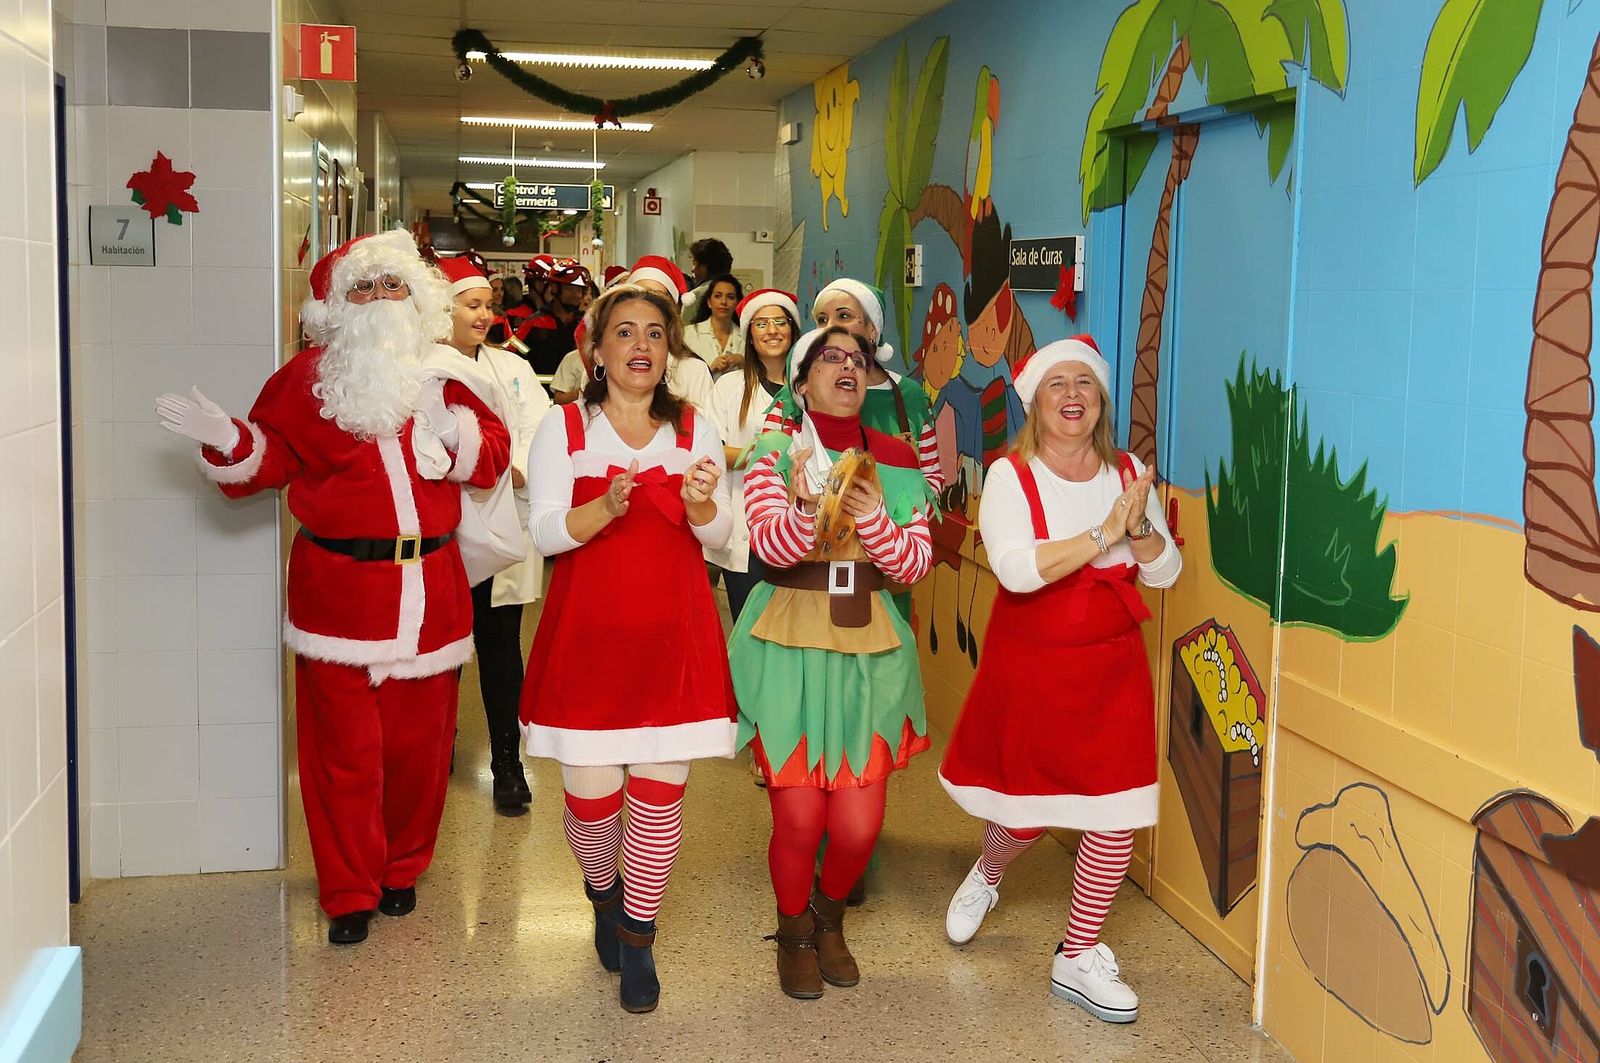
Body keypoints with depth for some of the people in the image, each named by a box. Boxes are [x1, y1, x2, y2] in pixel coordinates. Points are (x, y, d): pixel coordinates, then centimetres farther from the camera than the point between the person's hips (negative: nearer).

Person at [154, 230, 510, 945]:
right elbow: (269, 460, -1)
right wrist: (227, 440, -21)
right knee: (345, 745, 1)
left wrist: (457, 434, -12)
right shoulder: (308, 378, 3)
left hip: (429, 585, 3)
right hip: (340, 587, -2)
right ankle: (349, 892, 16)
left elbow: (494, 454, 7)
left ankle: (402, 867, 30)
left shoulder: (441, 376, 10)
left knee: (419, 739, 10)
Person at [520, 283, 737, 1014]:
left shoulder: (695, 430, 8)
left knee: (660, 790, -1)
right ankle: (604, 895, 32)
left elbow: (719, 538, 5)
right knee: (591, 792, -1)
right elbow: (545, 532, -6)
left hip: (673, 638, 2)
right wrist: (607, 506, -25)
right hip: (588, 635, -1)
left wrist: (702, 505, -18)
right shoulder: (563, 428, 2)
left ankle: (636, 940, 17)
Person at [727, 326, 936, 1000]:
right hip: (788, 647, -2)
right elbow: (770, 545, -16)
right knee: (798, 818, -3)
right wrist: (809, 508, -36)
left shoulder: (895, 460, 5)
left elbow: (914, 565, 0)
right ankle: (794, 933, 28)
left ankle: (830, 917, 34)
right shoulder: (776, 452, -3)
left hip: (870, 651, 2)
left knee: (858, 826, 0)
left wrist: (872, 518, -17)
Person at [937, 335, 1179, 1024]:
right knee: (1028, 809, 11)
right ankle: (986, 877, 47)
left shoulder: (1127, 473, 2)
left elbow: (1166, 573, 0)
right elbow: (1016, 568, -26)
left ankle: (1078, 958, 15)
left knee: (1117, 811, -2)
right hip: (1030, 668, -3)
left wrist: (1140, 527, -20)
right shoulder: (1010, 476, -10)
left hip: (1112, 670, 3)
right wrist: (1103, 534, -26)